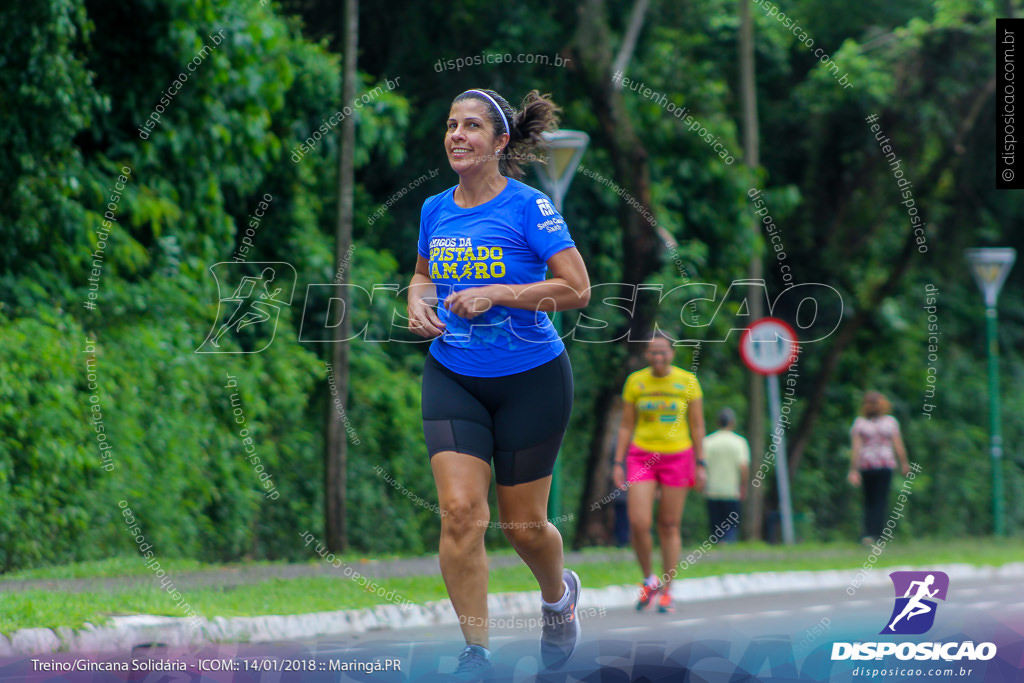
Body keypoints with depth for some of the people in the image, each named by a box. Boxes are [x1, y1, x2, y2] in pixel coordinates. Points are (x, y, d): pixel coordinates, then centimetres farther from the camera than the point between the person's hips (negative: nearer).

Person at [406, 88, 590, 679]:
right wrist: (418, 301, 0)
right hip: (453, 379, 3)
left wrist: (496, 295, -21)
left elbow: (577, 288, -15)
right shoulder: (435, 210, 5)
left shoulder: (528, 206, -11)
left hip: (531, 379, -3)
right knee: (461, 511, -14)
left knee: (524, 525, 7)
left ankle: (559, 595, 42)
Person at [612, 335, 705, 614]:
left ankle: (667, 592, 10)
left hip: (677, 456, -1)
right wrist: (618, 463, 2)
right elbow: (626, 426, 8)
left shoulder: (687, 381, 1)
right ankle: (648, 580, 10)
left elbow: (697, 425, 5)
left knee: (669, 526, 1)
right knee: (638, 523, -12)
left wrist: (700, 464, 1)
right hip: (641, 455, 1)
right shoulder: (635, 381, 4)